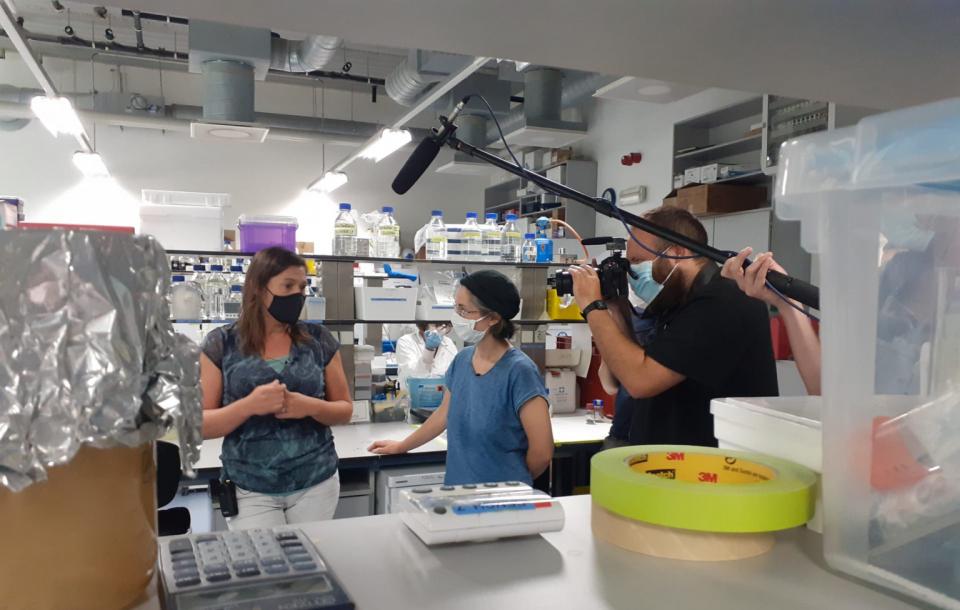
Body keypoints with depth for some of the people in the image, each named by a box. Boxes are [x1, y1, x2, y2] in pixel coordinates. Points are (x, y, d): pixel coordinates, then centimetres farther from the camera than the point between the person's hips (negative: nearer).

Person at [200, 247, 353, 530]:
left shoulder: (319, 340, 0)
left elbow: (344, 409, 5)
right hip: (250, 491, -2)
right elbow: (199, 424, -4)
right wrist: (249, 405, -21)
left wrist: (311, 407, -15)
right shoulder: (221, 344, -4)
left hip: (317, 484, 2)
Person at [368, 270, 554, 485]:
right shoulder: (462, 360, 0)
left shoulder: (518, 371, -20)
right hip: (458, 490, 6)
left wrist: (514, 481, -2)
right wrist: (402, 446, 24)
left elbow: (542, 452, -18)